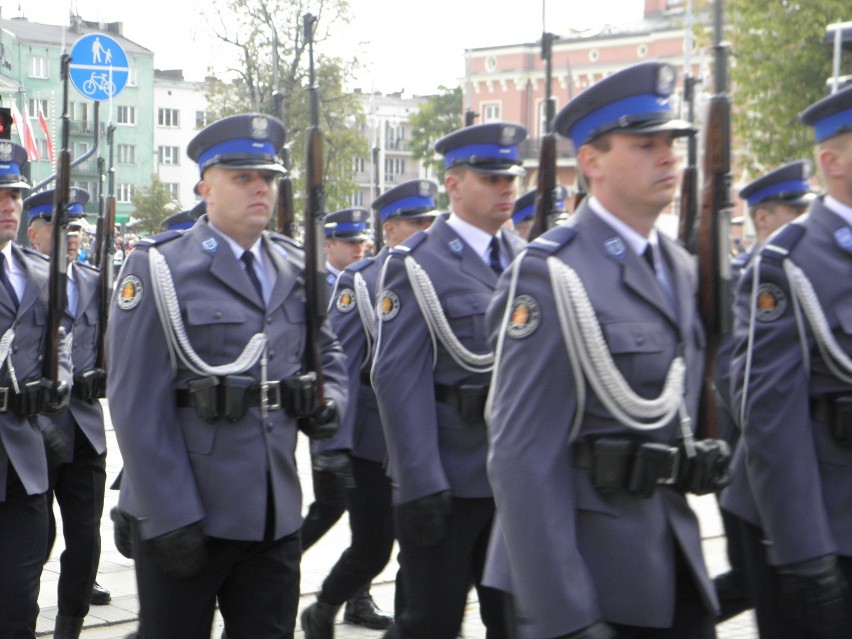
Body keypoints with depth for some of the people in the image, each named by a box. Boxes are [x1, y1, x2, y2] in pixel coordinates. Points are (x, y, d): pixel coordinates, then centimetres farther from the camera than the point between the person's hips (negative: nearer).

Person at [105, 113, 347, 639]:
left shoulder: (296, 269, 11)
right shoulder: (159, 269, -6)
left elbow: (327, 352, 25)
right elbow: (138, 404, -11)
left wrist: (329, 400, 1)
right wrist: (171, 518, -16)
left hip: (275, 513, 5)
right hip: (181, 514, -5)